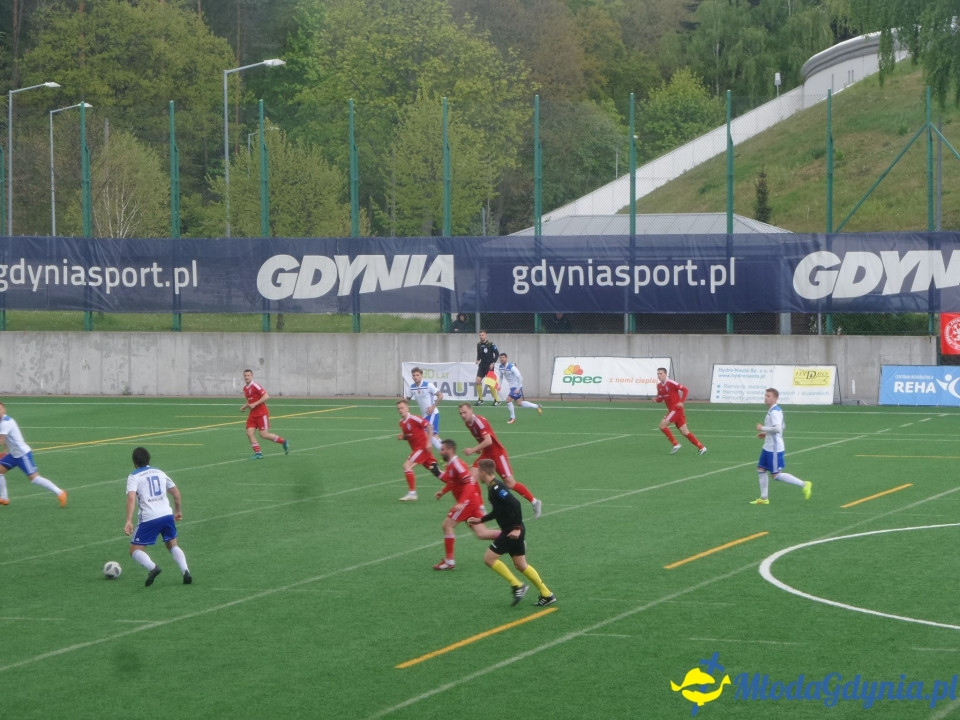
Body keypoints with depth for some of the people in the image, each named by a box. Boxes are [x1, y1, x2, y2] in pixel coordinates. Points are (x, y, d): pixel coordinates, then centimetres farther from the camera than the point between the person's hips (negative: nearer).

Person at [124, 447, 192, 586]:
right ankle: (185, 571, -1)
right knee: (172, 545, 22)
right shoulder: (159, 472, 18)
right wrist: (178, 510, 38)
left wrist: (129, 521, -21)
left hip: (148, 518, -4)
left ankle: (151, 567, -23)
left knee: (135, 550, 6)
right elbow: (176, 493, 22)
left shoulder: (134, 476, 2)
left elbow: (131, 497, -14)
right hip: (167, 514, 5)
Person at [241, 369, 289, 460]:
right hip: (253, 414, 8)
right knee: (249, 433, -9)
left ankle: (283, 442, 10)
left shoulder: (255, 386, -13)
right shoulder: (245, 388, 12)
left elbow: (266, 396, -21)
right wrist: (244, 406, 10)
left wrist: (255, 404, -23)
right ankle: (258, 453, -4)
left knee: (264, 435, -9)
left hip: (261, 413, -8)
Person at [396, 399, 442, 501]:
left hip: (423, 447, -8)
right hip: (416, 448, 8)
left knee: (407, 465, -17)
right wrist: (402, 437, -1)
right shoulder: (401, 422, 9)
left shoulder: (413, 419, -16)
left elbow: (428, 426, -17)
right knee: (436, 472, 7)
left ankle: (412, 492, -14)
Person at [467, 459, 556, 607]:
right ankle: (547, 595, 17)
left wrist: (517, 528, -26)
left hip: (512, 532, -10)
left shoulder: (495, 488, -17)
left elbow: (515, 504, -26)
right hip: (512, 531, 10)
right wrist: (480, 520, 27)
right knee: (520, 565, 14)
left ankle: (517, 585, -1)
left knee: (489, 558, -4)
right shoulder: (494, 487, 13)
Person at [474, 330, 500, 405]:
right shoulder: (479, 344, 5)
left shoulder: (490, 344, -11)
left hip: (489, 366, -5)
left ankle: (497, 400, 5)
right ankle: (480, 399, 9)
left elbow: (497, 354, -9)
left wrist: (493, 363, -16)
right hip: (482, 365, 5)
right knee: (478, 381, -4)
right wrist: (478, 360, -2)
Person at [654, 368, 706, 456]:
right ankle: (701, 447, 14)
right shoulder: (659, 386, 11)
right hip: (671, 409, 8)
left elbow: (685, 390, -14)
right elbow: (660, 398, 22)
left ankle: (675, 444, -6)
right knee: (684, 432, 8)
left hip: (677, 408, -8)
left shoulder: (670, 383, -13)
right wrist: (656, 400, -2)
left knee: (662, 424, -15)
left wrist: (681, 402, -22)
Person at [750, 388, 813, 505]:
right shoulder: (776, 410, 13)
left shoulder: (774, 412, -19)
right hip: (768, 447, 10)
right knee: (761, 470, 11)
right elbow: (782, 427, 24)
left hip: (774, 449, -10)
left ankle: (803, 485, -1)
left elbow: (777, 428, -31)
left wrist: (762, 428, -19)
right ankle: (764, 498, 15)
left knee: (776, 475, -6)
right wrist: (766, 433, 19)